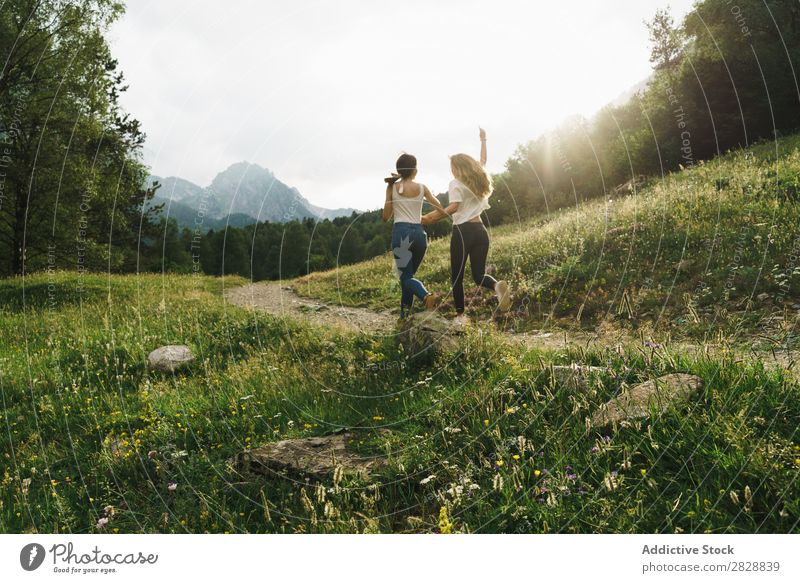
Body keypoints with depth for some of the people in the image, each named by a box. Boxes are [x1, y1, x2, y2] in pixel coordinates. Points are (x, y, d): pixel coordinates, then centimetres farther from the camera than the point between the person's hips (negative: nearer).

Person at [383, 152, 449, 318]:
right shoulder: (421, 187, 7)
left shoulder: (392, 187, 2)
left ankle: (426, 295, -32)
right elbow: (441, 209, 17)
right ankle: (405, 311, 20)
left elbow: (386, 217, 7)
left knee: (406, 276, -3)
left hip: (401, 232, -3)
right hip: (419, 233, 3)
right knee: (409, 273, 18)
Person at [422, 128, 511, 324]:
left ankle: (460, 316, 8)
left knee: (457, 276, 7)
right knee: (479, 275, 10)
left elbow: (453, 207, -21)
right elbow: (483, 160, 34)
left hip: (463, 232, -6)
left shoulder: (456, 184, -4)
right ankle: (497, 286, -23)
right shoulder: (479, 180, 15)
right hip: (480, 231, 6)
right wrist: (483, 140, 46)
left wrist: (433, 217, -26)